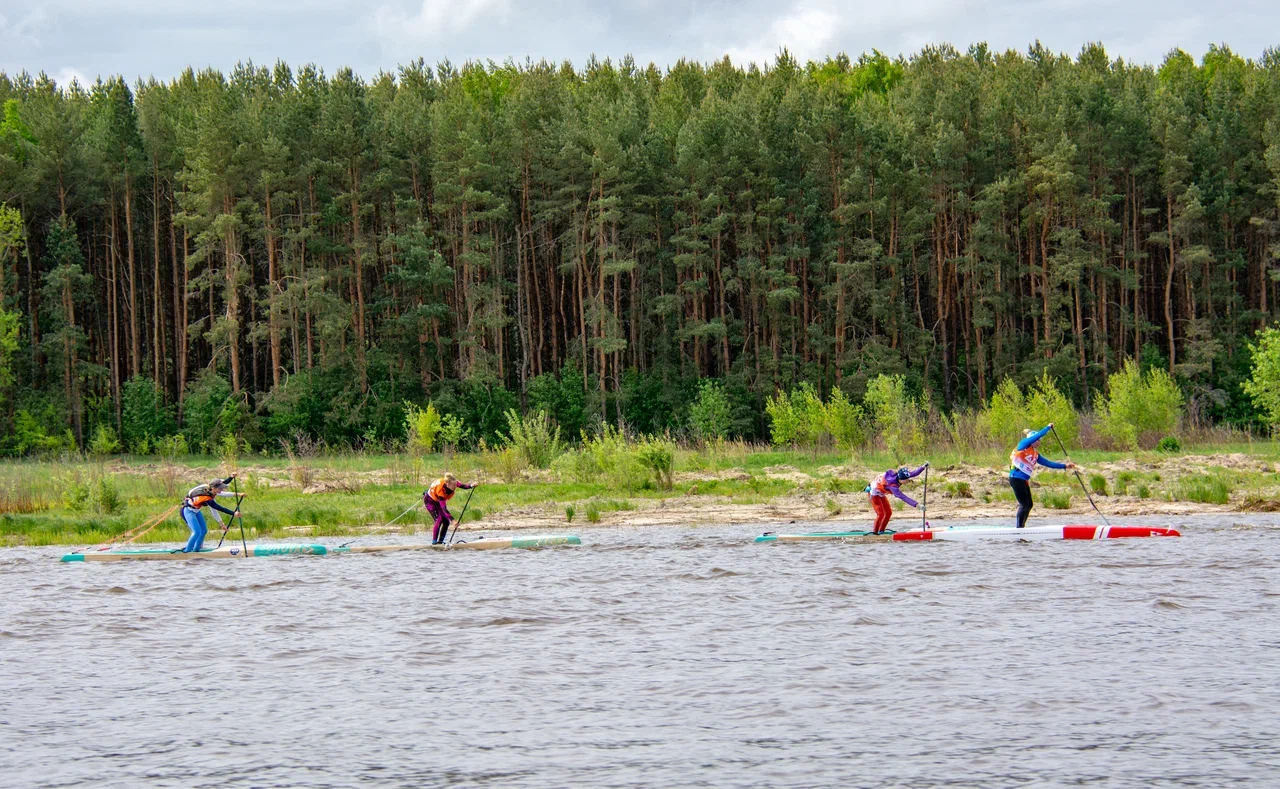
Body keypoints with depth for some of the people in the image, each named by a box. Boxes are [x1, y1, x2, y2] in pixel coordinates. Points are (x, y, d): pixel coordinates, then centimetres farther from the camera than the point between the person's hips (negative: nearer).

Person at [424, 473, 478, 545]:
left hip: (438, 501, 7)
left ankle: (440, 541, 2)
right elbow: (444, 508, -42)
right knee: (439, 519, -23)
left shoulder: (453, 482, -26)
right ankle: (434, 541, -17)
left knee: (446, 520, -4)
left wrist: (471, 485, -54)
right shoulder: (440, 490, -42)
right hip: (430, 501, -7)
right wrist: (452, 520, -47)